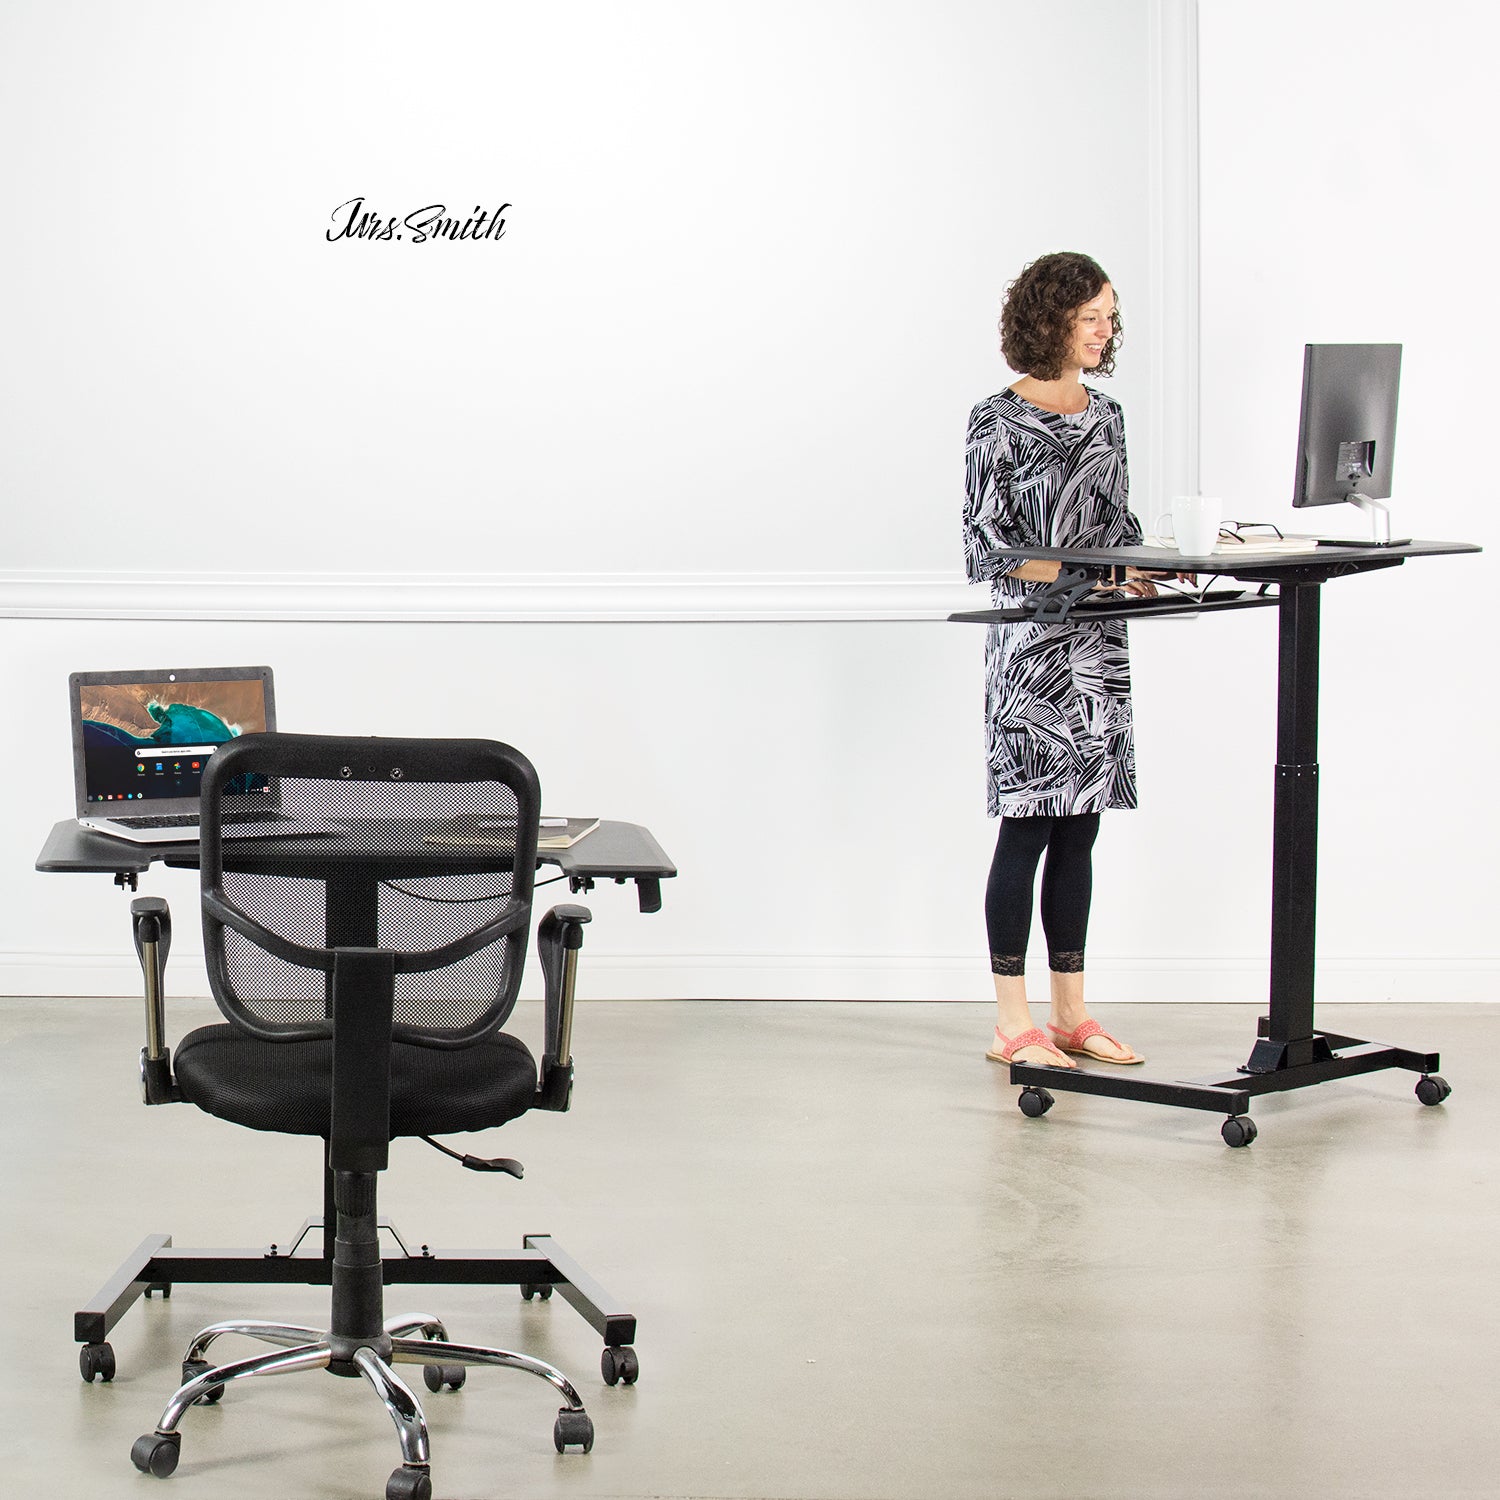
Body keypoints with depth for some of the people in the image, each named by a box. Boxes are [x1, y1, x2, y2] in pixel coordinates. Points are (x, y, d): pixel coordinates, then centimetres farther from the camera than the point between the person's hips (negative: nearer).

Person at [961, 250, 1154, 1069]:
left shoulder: (1105, 415, 13)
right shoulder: (998, 422, -7)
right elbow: (987, 549, -12)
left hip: (1098, 642, 7)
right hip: (1030, 643, -7)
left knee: (1078, 826, 9)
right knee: (1029, 824, -5)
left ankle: (1070, 1014, 16)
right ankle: (1011, 1023, 1)